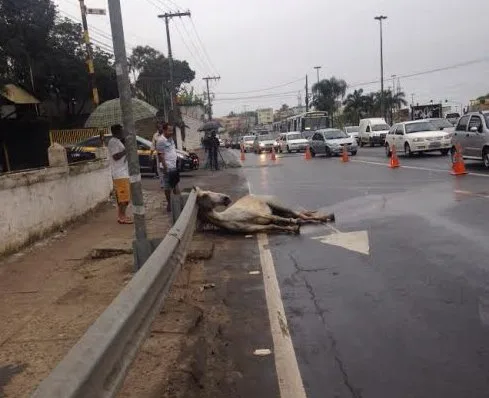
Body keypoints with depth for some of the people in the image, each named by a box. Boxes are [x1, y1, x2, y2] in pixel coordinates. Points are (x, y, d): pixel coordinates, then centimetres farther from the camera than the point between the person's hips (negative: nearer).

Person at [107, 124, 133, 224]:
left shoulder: (117, 141, 18)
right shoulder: (113, 142, -13)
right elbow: (116, 156, -22)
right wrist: (126, 150, -17)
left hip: (123, 173, 10)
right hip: (120, 174, -10)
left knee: (122, 196, 13)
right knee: (124, 196, -8)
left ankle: (121, 215, 18)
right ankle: (122, 217, -5)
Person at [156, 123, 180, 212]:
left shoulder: (171, 139, 11)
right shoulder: (161, 140, -14)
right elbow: (161, 155, -16)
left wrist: (177, 163, 17)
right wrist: (165, 167, -19)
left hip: (174, 166, 9)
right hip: (168, 167, -9)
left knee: (176, 184, 14)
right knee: (167, 186, 0)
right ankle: (169, 204, 8)